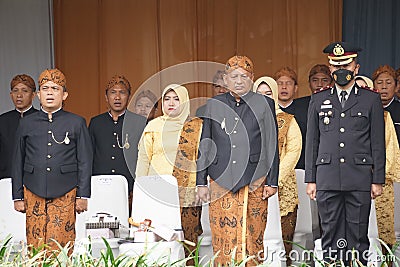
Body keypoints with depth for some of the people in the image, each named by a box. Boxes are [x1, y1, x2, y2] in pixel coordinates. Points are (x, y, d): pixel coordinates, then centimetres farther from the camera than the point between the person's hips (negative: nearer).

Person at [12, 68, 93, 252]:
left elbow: (85, 161, 6)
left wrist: (83, 196, 1)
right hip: (33, 194, 2)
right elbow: (18, 162, 14)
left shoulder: (76, 123, 7)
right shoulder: (26, 123, 12)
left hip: (65, 194, -2)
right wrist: (17, 196, 10)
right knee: (35, 248, 0)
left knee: (61, 248, -5)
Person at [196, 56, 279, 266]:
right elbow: (204, 146, 10)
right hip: (221, 181, 1)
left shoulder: (264, 105, 5)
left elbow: (272, 147, 5)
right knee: (223, 237, 1)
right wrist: (201, 182, 5)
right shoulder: (214, 104, 9)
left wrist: (272, 182, -1)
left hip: (254, 182, -1)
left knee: (252, 238, 1)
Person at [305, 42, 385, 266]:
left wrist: (378, 180, -1)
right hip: (327, 179, 1)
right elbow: (312, 142, 11)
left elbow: (378, 143, 4)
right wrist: (311, 179, 6)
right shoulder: (319, 100, 11)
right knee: (331, 236, 4)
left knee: (358, 237, 3)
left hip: (360, 180, -1)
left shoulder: (371, 99, 6)